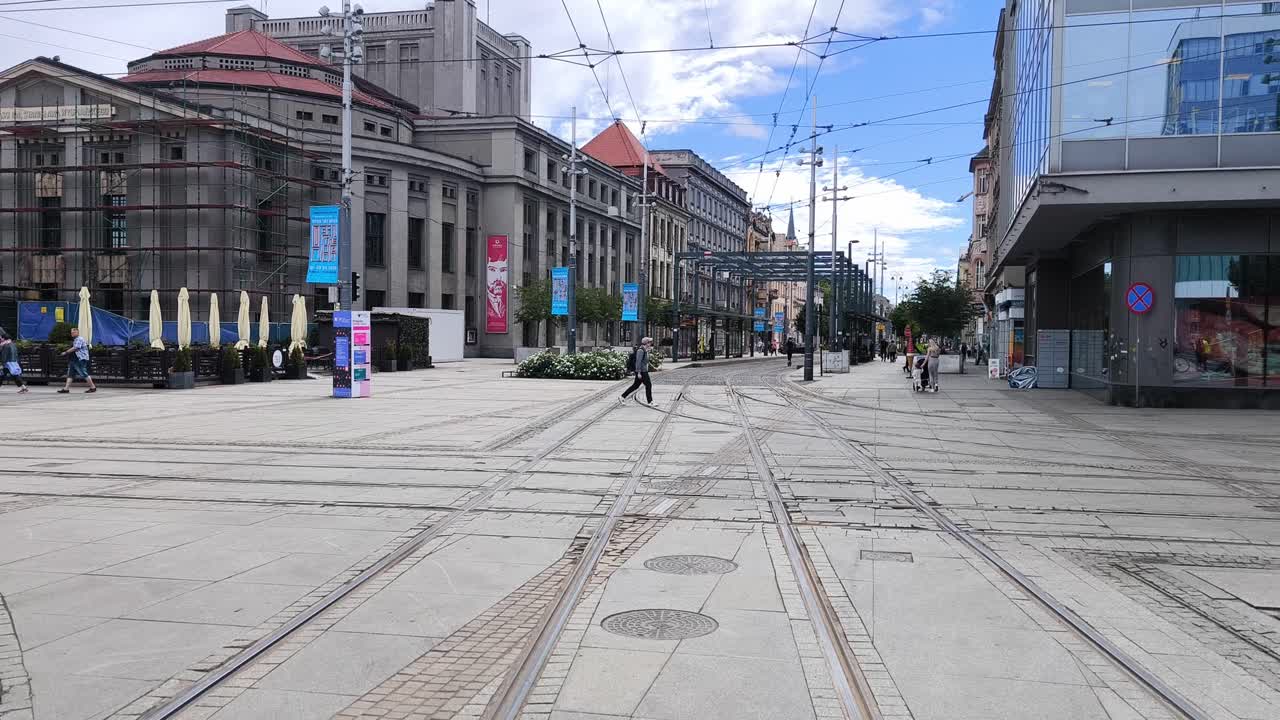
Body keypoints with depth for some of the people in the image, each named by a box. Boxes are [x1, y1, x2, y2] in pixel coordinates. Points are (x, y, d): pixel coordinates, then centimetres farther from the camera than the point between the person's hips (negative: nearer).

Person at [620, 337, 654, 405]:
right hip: (642, 371, -10)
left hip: (644, 371, 10)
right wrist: (639, 373, -23)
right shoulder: (641, 350, -17)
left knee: (635, 385, 12)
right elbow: (638, 362, -21)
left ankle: (622, 398, 15)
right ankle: (650, 402, 6)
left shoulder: (644, 350, 13)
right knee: (648, 385, -3)